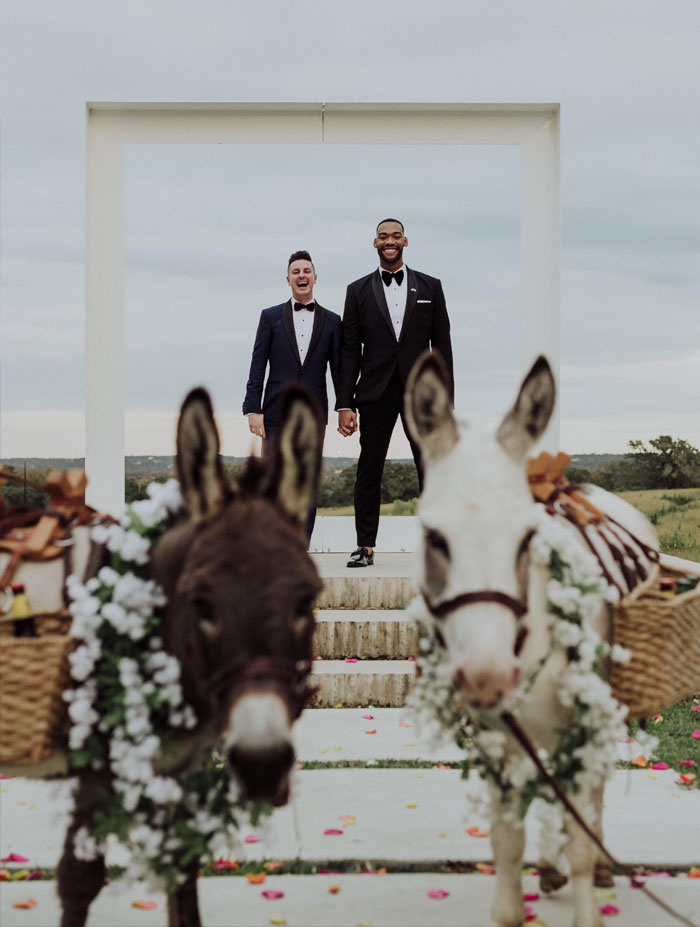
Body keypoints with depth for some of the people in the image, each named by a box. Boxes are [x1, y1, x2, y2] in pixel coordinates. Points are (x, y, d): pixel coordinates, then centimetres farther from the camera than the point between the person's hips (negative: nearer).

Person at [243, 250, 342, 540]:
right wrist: (253, 409, -5)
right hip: (277, 411, -1)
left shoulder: (331, 321, 11)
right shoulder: (270, 316, 8)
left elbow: (338, 369, 9)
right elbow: (257, 366, 3)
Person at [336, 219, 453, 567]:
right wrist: (345, 404, -2)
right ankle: (365, 547, 10)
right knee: (369, 470, 3)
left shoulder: (430, 286, 10)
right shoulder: (358, 290, 8)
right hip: (376, 391, 0)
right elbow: (350, 351, 5)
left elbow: (442, 345, 8)